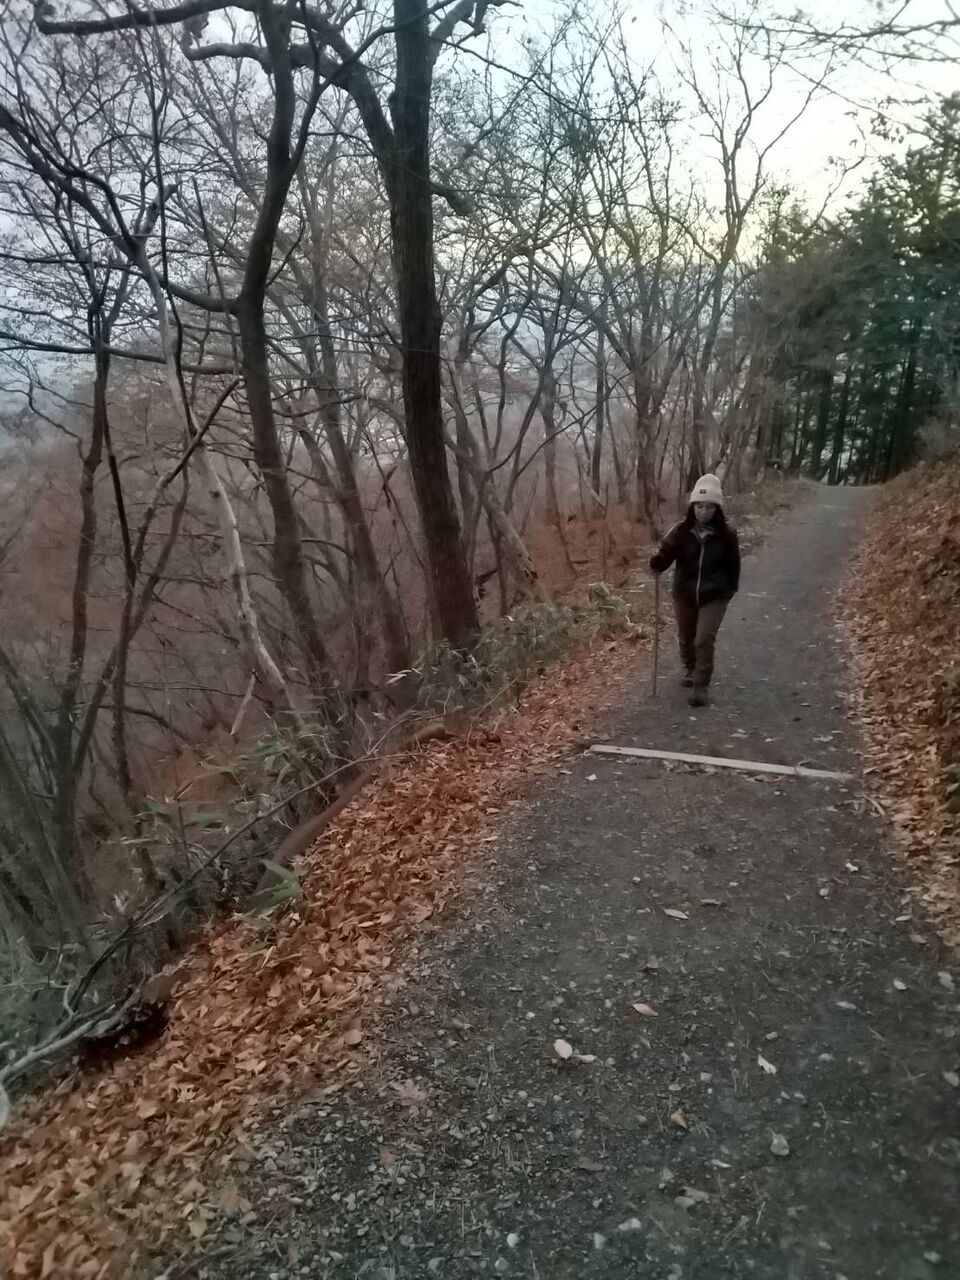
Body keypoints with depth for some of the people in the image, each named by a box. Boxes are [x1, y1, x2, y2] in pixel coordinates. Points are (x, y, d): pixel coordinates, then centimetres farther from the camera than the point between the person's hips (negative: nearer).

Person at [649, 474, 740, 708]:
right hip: (684, 594, 2)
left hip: (715, 596, -2)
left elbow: (733, 564, 1)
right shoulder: (681, 531, -10)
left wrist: (731, 589, 5)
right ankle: (690, 670, 46)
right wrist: (657, 564, -37)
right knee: (686, 639, 19)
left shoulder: (727, 533, -10)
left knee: (704, 640, -11)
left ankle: (701, 686, 3)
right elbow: (666, 555, -15)